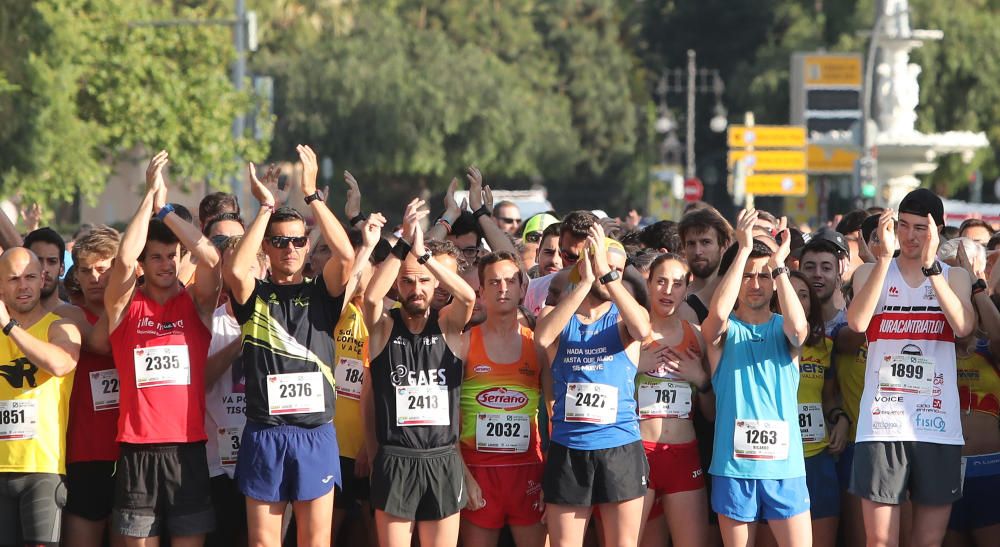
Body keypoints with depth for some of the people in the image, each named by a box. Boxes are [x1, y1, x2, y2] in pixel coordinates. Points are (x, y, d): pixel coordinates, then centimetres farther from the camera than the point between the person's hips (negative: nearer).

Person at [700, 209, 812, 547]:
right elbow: (718, 313, -19)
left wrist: (779, 265, -20)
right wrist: (743, 250, -20)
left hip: (784, 464, 1)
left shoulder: (783, 330, 9)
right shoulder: (725, 331, 5)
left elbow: (798, 327, -16)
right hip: (733, 464, -1)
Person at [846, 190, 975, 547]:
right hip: (882, 426, -1)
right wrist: (885, 257, -18)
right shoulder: (871, 272, 7)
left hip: (938, 427, 1)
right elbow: (857, 322, -13)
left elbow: (963, 326, -12)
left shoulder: (954, 277, 9)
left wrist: (930, 266, -19)